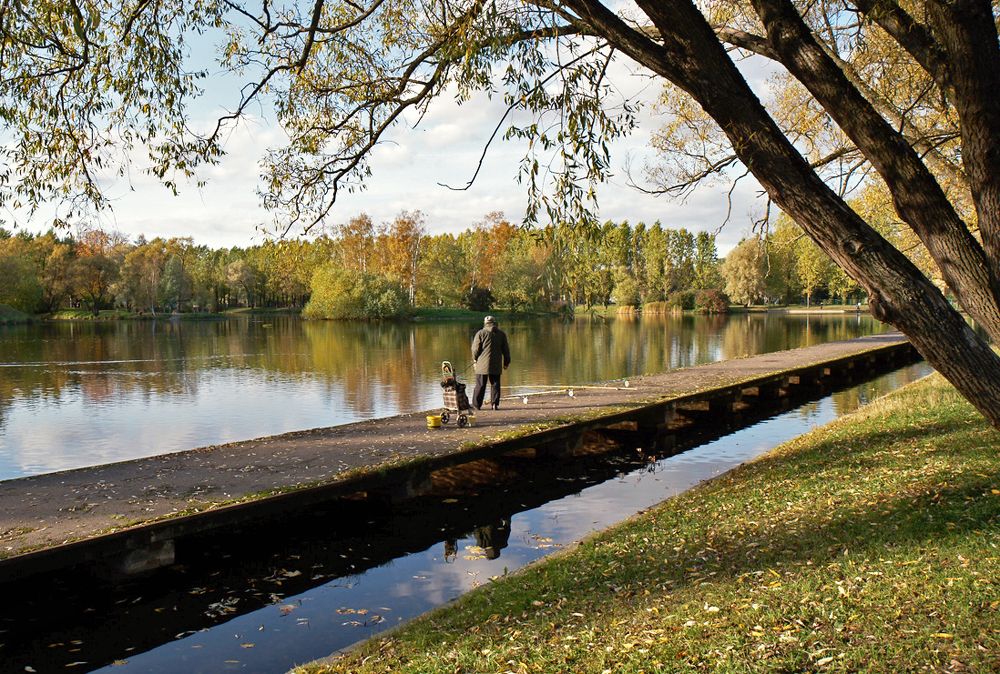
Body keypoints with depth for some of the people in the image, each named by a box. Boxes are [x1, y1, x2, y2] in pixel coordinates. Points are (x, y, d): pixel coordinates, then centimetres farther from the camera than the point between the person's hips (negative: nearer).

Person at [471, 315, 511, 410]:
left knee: (480, 385, 1)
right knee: (495, 384, 8)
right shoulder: (501, 334, 8)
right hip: (496, 365, 2)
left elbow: (475, 348, -3)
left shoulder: (481, 333, -3)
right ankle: (495, 404, 4)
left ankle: (476, 404, 3)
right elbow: (506, 350, 11)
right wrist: (506, 362, 20)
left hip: (482, 364, -2)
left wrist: (475, 359, 12)